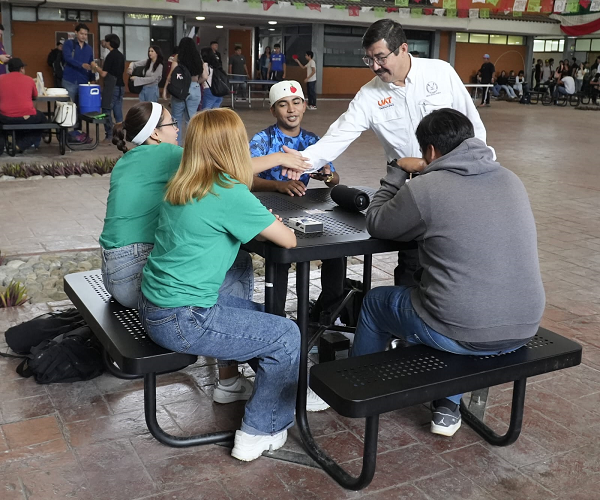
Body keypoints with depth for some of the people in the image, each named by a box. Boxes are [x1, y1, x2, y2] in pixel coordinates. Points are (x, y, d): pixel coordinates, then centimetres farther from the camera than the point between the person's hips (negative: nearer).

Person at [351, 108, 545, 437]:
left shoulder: (424, 189, -13)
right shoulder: (511, 180, 5)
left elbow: (376, 224, 4)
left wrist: (397, 173, 15)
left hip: (463, 334, -5)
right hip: (523, 329, 6)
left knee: (375, 301, 22)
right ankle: (448, 407, 36)